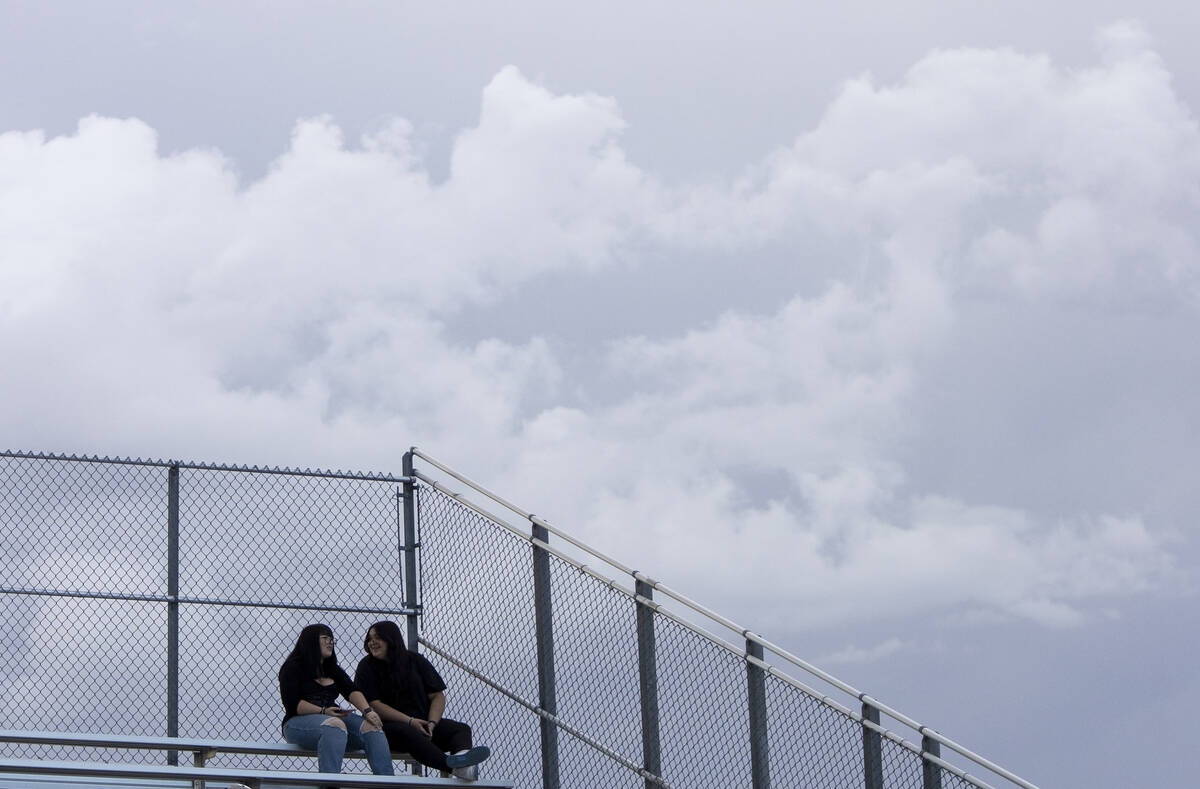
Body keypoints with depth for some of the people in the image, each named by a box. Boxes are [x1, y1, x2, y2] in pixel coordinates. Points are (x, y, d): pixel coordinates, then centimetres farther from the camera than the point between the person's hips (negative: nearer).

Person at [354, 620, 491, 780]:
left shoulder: (416, 661, 15)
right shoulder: (367, 667, 5)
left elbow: (437, 696, 11)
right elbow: (374, 704, -6)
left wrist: (432, 723, -10)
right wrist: (410, 721, -17)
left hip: (422, 721, 5)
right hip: (389, 724, -5)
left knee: (462, 729, -19)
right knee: (411, 734, -38)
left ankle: (463, 760, -56)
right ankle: (451, 764, -64)